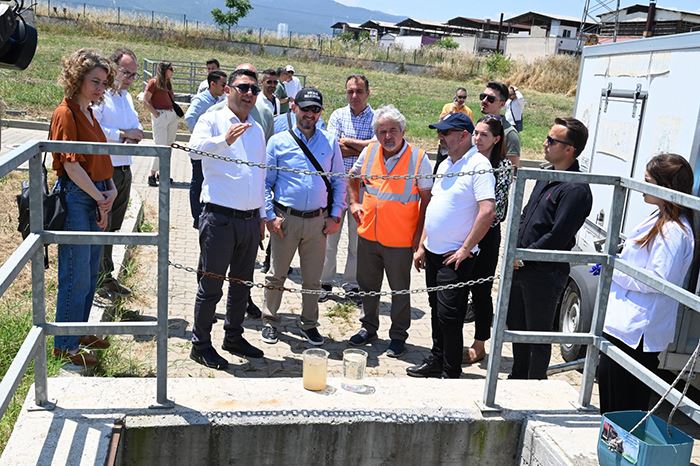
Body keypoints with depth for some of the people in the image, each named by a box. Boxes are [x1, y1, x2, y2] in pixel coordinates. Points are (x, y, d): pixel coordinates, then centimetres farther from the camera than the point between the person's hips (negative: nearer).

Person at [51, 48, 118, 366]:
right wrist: (100, 199, -13)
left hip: (97, 198, 9)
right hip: (75, 199, -9)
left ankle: (80, 331, 31)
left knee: (90, 272, 16)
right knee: (76, 277, -2)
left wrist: (111, 189, -3)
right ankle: (65, 345, 11)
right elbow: (71, 164, -18)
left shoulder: (89, 113, 15)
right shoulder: (66, 113, -12)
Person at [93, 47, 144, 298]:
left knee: (112, 226, 15)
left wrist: (134, 136, -3)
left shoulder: (127, 97, 17)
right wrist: (123, 135, -18)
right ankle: (100, 277, 8)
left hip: (124, 171, 8)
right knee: (101, 226, -2)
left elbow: (137, 127, 20)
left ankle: (106, 277, 25)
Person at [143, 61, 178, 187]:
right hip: (160, 115, -8)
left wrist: (176, 112, 6)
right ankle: (152, 175, -4)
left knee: (168, 146, 10)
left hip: (172, 115, 8)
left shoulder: (168, 83, 17)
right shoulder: (153, 82, -5)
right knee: (161, 147, -10)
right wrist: (155, 114, -13)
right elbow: (145, 101, -9)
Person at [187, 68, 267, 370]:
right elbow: (195, 148, -25)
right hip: (220, 218, -6)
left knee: (242, 283, 16)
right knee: (211, 286, 1)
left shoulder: (257, 129, 16)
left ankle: (234, 338, 32)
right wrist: (224, 140, -44)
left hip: (250, 220, 7)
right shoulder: (212, 120, -4)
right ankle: (200, 345, 15)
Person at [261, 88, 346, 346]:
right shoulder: (278, 142, 2)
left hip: (319, 220, 2)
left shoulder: (330, 143, 8)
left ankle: (309, 323, 26)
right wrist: (270, 216, -5)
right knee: (277, 274, 8)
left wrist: (335, 216, 3)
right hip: (285, 218, -2)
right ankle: (269, 321, 24)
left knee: (313, 278, 11)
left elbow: (339, 182, 11)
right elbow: (265, 182, 3)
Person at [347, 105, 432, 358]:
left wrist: (419, 233, -8)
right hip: (368, 233, 4)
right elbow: (353, 177, 21)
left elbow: (427, 198, -6)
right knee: (367, 285, 18)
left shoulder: (418, 158, -11)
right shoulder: (369, 152, 0)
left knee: (400, 290, 9)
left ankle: (398, 336, 25)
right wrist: (354, 202, 9)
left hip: (400, 240, -4)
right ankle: (368, 327, 37)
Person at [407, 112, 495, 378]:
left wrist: (466, 249, -19)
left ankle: (451, 373, 10)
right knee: (437, 310, 17)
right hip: (433, 252, 8)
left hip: (456, 257, -8)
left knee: (449, 315, -3)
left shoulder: (478, 165, -15)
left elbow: (488, 211, -24)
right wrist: (422, 245, 15)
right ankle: (437, 360, 32)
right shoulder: (445, 165, 13)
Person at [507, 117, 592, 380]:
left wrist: (524, 256, -13)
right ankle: (518, 378, 39)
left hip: (544, 273, -9)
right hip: (521, 267, 9)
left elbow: (557, 237, -22)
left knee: (538, 334, 6)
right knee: (516, 326, 21)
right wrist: (515, 251, 4)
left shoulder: (576, 190, -18)